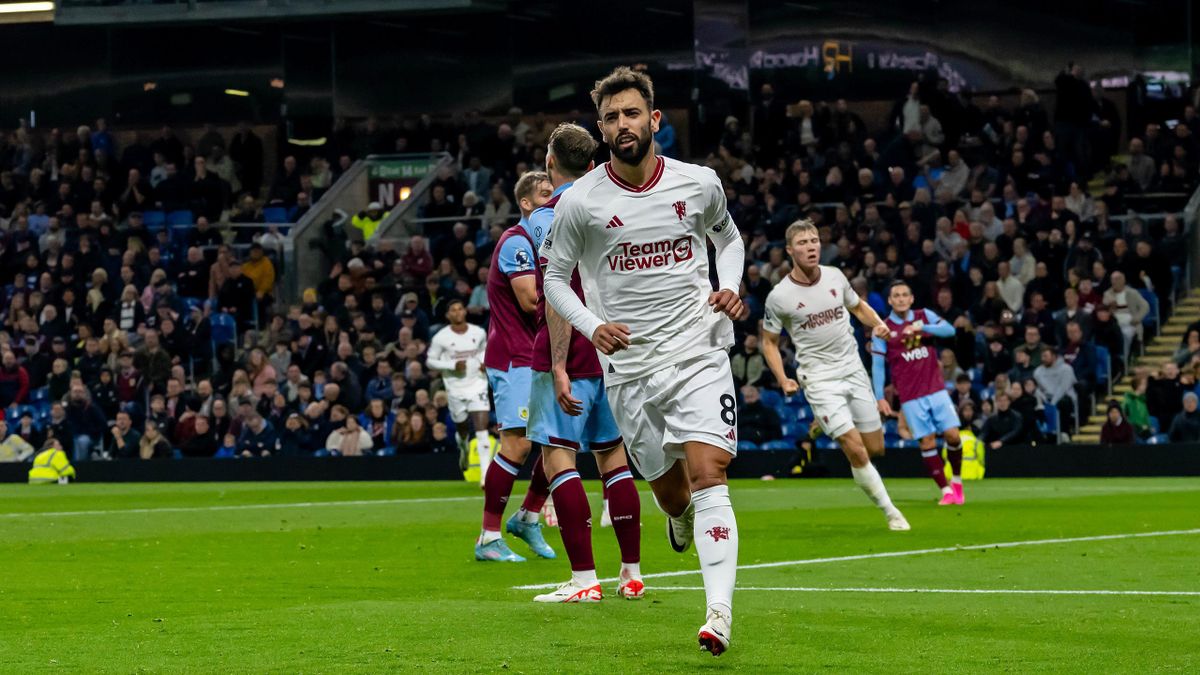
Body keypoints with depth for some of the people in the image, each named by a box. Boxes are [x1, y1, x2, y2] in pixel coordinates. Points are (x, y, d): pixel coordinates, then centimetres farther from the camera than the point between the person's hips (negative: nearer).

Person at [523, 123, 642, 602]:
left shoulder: (548, 217, -10)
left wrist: (559, 368, -19)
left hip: (570, 355, -7)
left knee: (558, 456, -5)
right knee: (612, 457, 12)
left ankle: (584, 579, -12)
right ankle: (631, 574, 12)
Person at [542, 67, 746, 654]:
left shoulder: (700, 184, 0)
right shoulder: (580, 202, -5)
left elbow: (728, 237, 21)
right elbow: (554, 278, 6)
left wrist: (730, 288, 2)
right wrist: (592, 326, -12)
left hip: (698, 353, -1)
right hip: (627, 366, 1)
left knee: (707, 477, -17)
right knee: (669, 489, 9)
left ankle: (719, 612, -23)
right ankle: (681, 518, 49)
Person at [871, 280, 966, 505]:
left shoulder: (925, 316, 6)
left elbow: (949, 330, -9)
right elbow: (877, 365, 0)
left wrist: (921, 328, -22)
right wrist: (880, 397, -7)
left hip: (936, 390, 2)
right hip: (911, 397, -2)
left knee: (952, 435, -6)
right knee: (927, 441, -6)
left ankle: (956, 479, 17)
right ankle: (945, 490, 2)